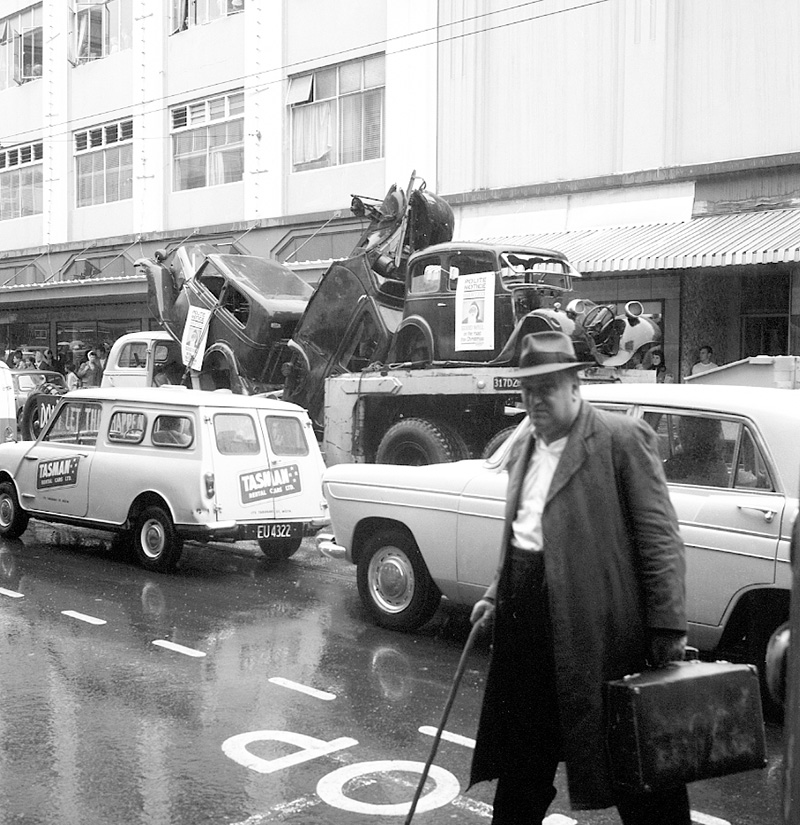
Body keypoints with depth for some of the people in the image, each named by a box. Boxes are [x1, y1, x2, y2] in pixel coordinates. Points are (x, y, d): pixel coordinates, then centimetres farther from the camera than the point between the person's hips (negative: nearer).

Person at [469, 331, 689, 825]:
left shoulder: (623, 438, -8)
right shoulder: (525, 450, 15)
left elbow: (660, 538, -11)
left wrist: (669, 627, -16)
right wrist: (497, 595, 12)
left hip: (596, 625, -7)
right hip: (525, 622, 7)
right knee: (522, 765, 19)